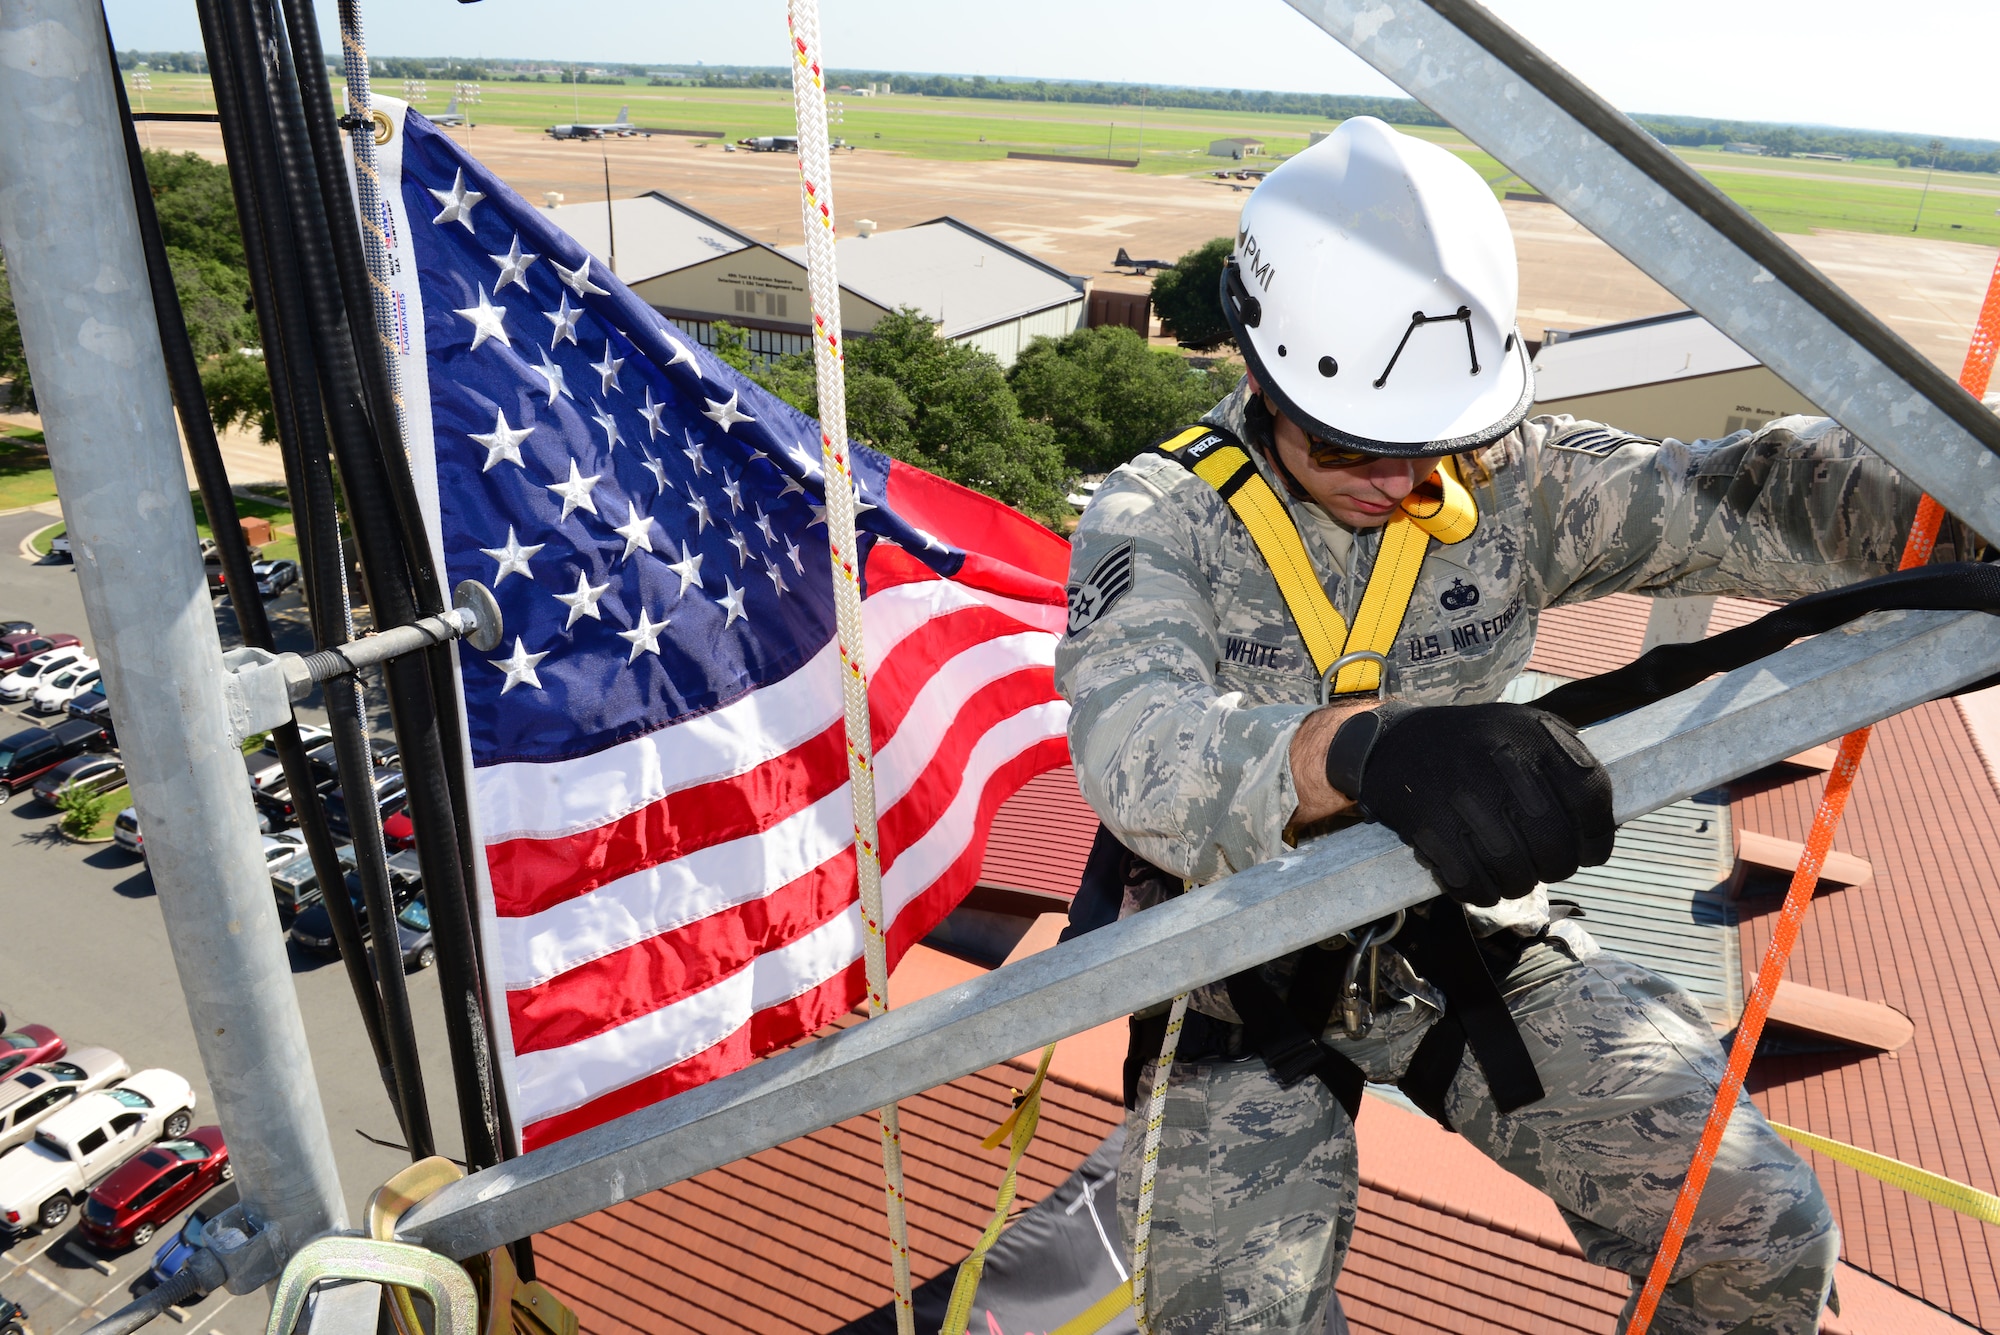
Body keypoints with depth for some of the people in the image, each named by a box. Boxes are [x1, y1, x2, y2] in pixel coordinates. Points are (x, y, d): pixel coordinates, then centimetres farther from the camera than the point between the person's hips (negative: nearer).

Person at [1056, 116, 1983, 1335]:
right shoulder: (1160, 519, -16)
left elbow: (1743, 501, -16)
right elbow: (1135, 745, -34)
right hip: (1245, 975, -2)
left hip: (1469, 934, 3)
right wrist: (1363, 748, -53)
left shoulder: (1512, 480, -5)